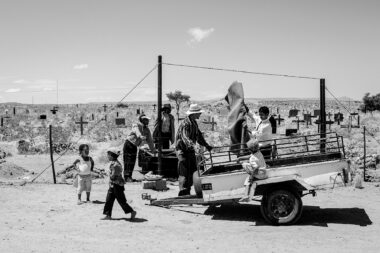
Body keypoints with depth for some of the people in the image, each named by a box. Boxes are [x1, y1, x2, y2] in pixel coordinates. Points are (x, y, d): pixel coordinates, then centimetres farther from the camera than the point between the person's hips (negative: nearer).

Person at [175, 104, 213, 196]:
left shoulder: (194, 123, 10)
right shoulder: (185, 124, -20)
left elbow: (199, 136, 21)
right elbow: (185, 137, -34)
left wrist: (206, 145, 22)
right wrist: (192, 145, -49)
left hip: (190, 150, 9)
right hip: (183, 150, -9)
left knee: (193, 171, 9)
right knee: (184, 172, -10)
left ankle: (187, 192, 18)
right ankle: (183, 193, -7)